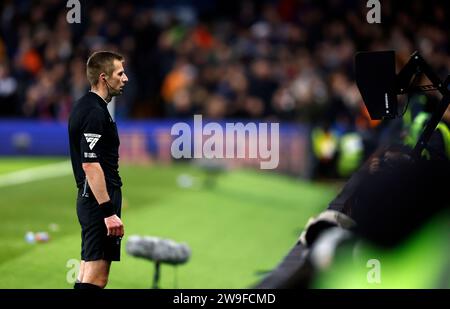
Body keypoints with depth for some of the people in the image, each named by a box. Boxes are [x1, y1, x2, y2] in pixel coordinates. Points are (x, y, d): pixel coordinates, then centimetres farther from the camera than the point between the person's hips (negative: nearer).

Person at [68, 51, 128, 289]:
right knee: (96, 277, -10)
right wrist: (108, 212, -25)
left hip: (91, 199, 10)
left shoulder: (85, 106, 15)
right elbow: (90, 165, -23)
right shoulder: (95, 112, -16)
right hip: (99, 200, -10)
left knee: (88, 272, 12)